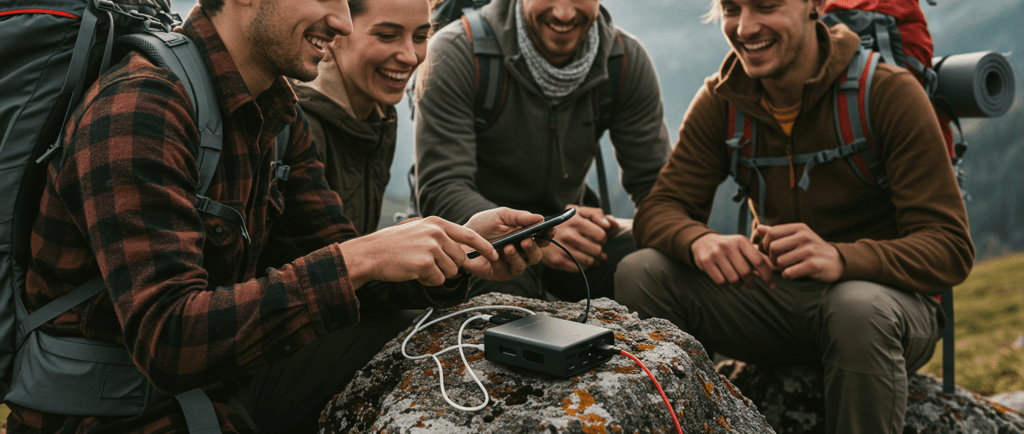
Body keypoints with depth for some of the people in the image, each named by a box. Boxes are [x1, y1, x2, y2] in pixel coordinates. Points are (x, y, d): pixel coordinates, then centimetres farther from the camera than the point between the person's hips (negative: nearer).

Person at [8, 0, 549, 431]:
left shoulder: (279, 114, 4)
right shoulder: (139, 107, -24)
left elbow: (331, 258, 4)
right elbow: (165, 340, -31)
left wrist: (454, 251, -14)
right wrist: (359, 259, -34)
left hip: (215, 380, 8)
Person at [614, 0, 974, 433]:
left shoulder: (889, 93, -13)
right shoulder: (721, 100, 0)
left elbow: (951, 247, -18)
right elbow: (659, 209, -5)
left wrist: (840, 258, -38)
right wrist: (699, 240, -30)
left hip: (884, 294, -3)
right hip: (775, 291, 3)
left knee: (859, 309, -38)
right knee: (639, 274, -18)